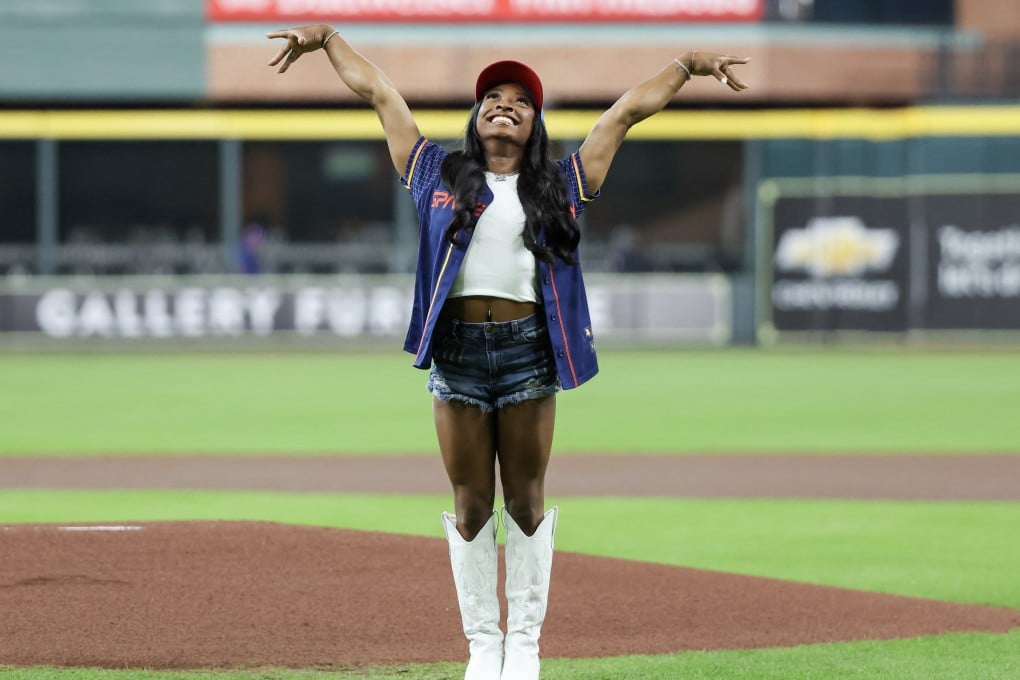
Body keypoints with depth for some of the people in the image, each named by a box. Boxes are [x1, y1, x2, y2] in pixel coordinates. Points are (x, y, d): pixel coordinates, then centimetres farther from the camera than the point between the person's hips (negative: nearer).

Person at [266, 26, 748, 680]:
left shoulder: (561, 185, 12)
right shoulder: (438, 174, 12)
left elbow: (629, 110, 14)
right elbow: (377, 90, 16)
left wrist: (690, 63, 12)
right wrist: (325, 36, 19)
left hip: (529, 349, 0)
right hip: (456, 349, 0)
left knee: (527, 501, 3)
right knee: (472, 504, 4)